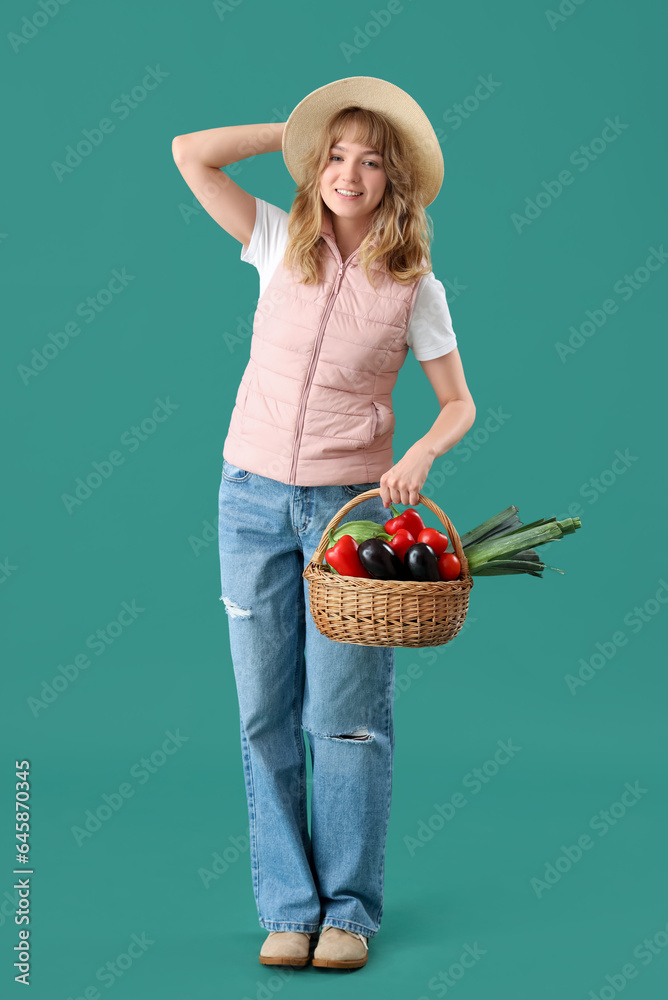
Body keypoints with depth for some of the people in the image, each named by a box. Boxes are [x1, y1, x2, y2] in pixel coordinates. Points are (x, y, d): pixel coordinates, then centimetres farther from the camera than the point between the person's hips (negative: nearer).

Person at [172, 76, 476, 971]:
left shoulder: (416, 287, -1)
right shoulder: (281, 242, 3)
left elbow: (460, 404, 4)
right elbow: (192, 154, -2)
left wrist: (421, 456, -16)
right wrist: (300, 130, 2)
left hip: (352, 503, -2)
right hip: (254, 495, 2)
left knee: (345, 717, -1)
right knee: (267, 714, 5)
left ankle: (349, 909, 13)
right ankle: (287, 908, 15)